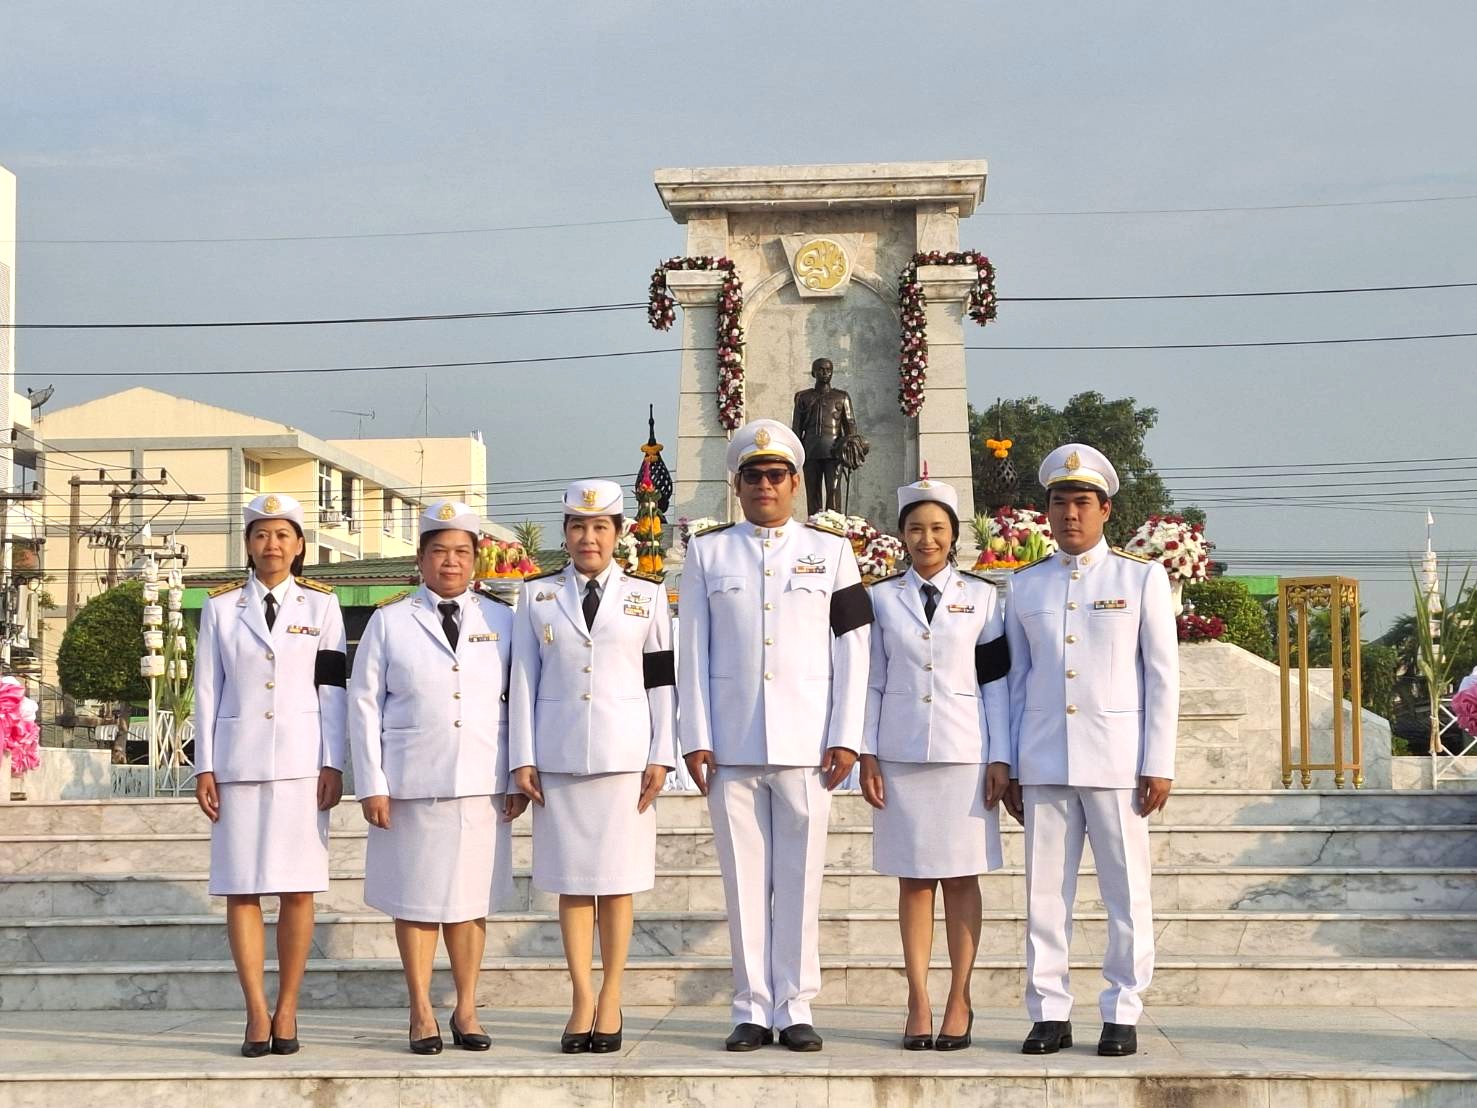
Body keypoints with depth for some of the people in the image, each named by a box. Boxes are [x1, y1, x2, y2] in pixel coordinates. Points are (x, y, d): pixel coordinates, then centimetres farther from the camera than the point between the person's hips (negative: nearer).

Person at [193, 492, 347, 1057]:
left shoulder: (321, 604, 7)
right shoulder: (221, 606, 8)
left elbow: (332, 689, 4)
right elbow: (207, 690, 7)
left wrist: (333, 765, -2)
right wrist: (204, 767, 2)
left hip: (302, 758, -1)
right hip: (239, 757, 1)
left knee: (298, 888, -1)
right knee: (241, 887, -3)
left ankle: (286, 1010, 6)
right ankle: (257, 1013, 1)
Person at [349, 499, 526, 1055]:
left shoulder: (500, 621, 11)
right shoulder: (389, 622, 6)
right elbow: (364, 704, 4)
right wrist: (372, 784, -3)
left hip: (482, 783, 1)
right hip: (411, 781, -1)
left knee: (471, 900, 5)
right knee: (415, 899, 3)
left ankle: (466, 1010, 16)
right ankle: (421, 1014, 12)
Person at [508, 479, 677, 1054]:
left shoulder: (646, 594, 7)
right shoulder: (537, 595, 9)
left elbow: (663, 679, 5)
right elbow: (523, 679, 7)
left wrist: (661, 756, -1)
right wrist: (523, 759, 1)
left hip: (624, 753, -1)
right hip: (558, 755, 1)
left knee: (616, 882, 1)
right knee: (571, 882, 1)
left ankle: (610, 1001, 8)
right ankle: (582, 1000, 6)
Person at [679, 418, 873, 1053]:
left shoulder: (831, 553, 9)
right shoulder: (707, 554, 10)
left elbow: (851, 650, 6)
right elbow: (692, 653, 7)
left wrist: (846, 737, -2)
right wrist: (695, 739, 0)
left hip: (807, 744, 0)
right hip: (732, 745, 1)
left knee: (799, 879, 0)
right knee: (744, 877, 2)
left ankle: (795, 1009, 7)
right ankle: (753, 1010, 8)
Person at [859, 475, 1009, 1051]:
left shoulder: (981, 597, 6)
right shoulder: (881, 598, 8)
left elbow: (996, 682, 4)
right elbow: (872, 681, 8)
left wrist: (1000, 759, -1)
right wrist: (867, 755, 2)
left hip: (964, 752, -1)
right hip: (901, 754, 1)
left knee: (961, 877, 1)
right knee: (913, 879, 2)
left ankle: (959, 1002, 7)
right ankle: (918, 1003, 6)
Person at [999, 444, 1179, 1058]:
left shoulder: (1142, 578, 4)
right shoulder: (1024, 585, 12)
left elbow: (1163, 676, 2)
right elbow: (1015, 678, 14)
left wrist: (1158, 765, -4)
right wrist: (1005, 764, 8)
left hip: (1116, 757, -2)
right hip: (1043, 762, 2)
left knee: (1126, 889, 0)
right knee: (1045, 889, 2)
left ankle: (1122, 1014, 7)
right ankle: (1049, 1012, 9)